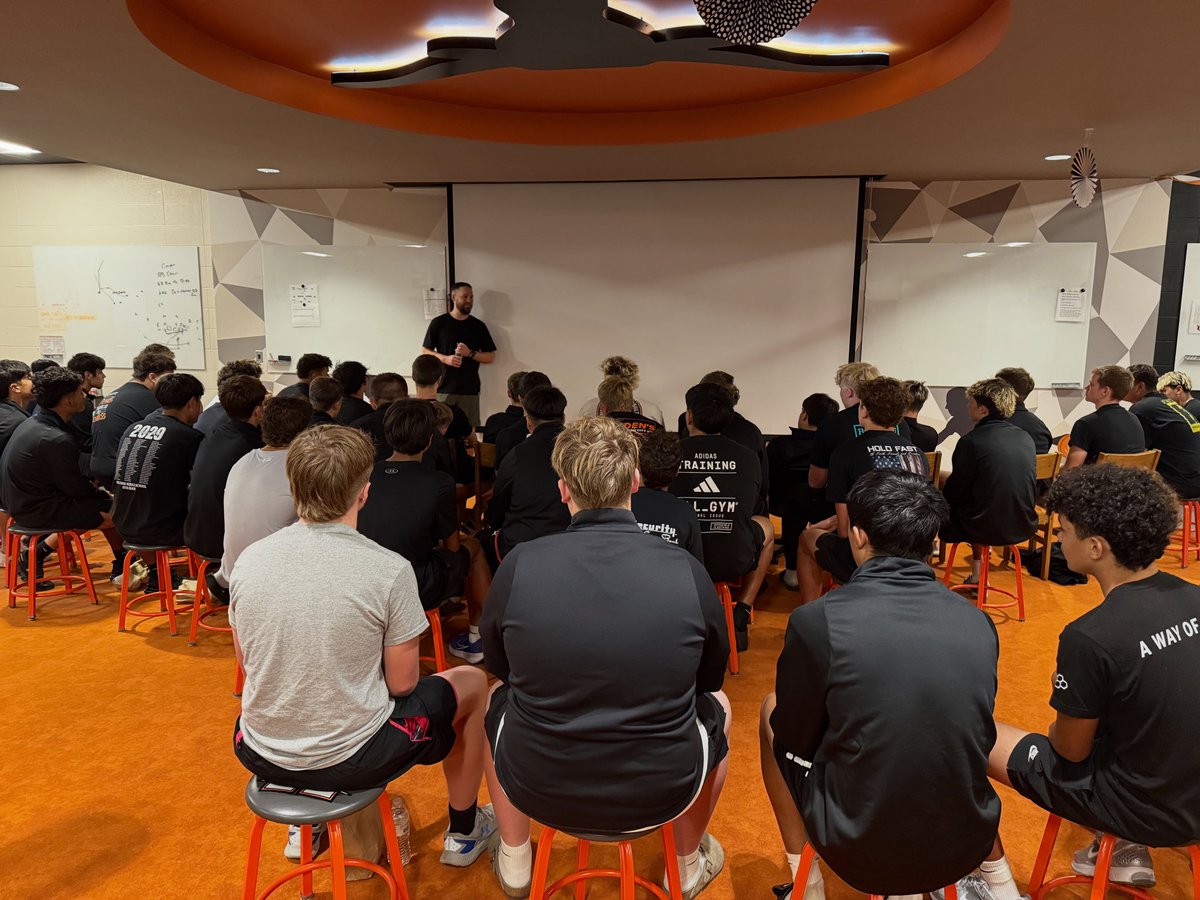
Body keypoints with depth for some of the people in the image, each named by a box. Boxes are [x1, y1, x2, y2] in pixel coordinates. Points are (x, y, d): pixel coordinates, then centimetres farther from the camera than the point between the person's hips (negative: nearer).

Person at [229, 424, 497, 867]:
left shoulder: (248, 560, -9)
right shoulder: (389, 570, -22)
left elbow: (246, 660, 6)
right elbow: (402, 683, -12)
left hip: (260, 755, 5)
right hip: (352, 760, -4)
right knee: (471, 681, 18)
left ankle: (303, 827, 45)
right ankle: (463, 831, 35)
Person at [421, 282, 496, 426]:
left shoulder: (478, 326, 7)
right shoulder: (438, 323, 2)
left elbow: (491, 357, 8)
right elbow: (425, 351, 6)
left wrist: (470, 353, -10)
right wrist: (445, 359, -12)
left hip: (470, 390, 1)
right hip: (443, 388, -1)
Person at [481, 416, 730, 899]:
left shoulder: (518, 565, -15)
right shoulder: (688, 571, -15)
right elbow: (711, 676, 4)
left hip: (538, 790, 1)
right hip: (661, 795, 0)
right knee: (717, 707, 30)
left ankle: (514, 860, 45)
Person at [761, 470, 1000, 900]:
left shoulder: (816, 621, -19)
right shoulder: (979, 623, -7)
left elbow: (793, 740, -5)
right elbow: (974, 738, 9)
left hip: (859, 854, -4)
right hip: (965, 849, 4)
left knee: (771, 710, 17)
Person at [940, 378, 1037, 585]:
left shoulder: (971, 441, -16)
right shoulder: (1025, 437, 4)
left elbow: (955, 492, -9)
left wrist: (940, 493, 14)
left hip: (988, 528, -6)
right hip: (1024, 527, 6)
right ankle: (976, 576, 33)